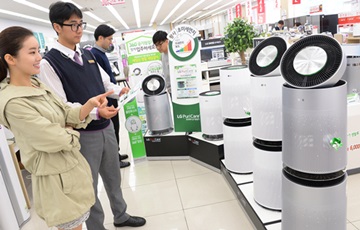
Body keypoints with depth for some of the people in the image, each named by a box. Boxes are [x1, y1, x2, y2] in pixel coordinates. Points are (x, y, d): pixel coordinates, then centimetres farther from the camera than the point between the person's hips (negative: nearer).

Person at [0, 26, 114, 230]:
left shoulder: (37, 85, 3)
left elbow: (68, 116, 1)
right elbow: (56, 140, -23)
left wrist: (89, 105, -16)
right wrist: (72, 134, -2)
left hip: (73, 166, 8)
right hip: (56, 178, -8)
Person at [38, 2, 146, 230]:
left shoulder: (88, 54, 8)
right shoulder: (49, 62, -14)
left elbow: (105, 83, 15)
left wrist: (120, 90, -5)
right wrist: (95, 112, -31)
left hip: (106, 126, 7)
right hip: (83, 134, -7)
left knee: (113, 176, 22)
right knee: (89, 185, 12)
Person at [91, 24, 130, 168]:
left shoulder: (101, 53, 12)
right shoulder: (94, 54, -20)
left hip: (111, 97, 10)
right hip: (106, 100, -10)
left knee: (114, 128, 18)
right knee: (111, 129, 1)